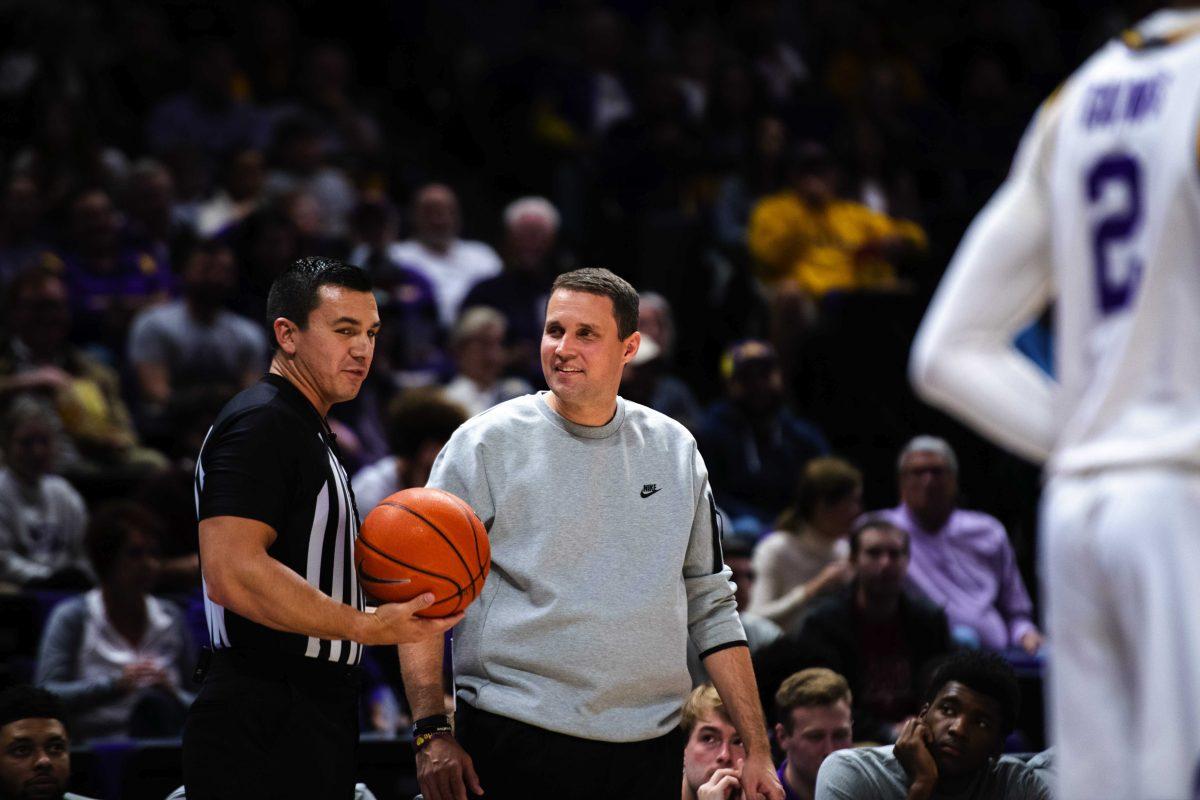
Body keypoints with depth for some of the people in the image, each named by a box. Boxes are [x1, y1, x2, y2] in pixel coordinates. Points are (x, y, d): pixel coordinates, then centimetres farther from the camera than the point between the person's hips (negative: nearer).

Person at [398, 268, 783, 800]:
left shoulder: (674, 450, 11)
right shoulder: (488, 442, -1)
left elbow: (711, 607, 15)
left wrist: (757, 750, 10)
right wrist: (432, 732, -13)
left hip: (648, 752, 3)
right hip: (517, 747, -3)